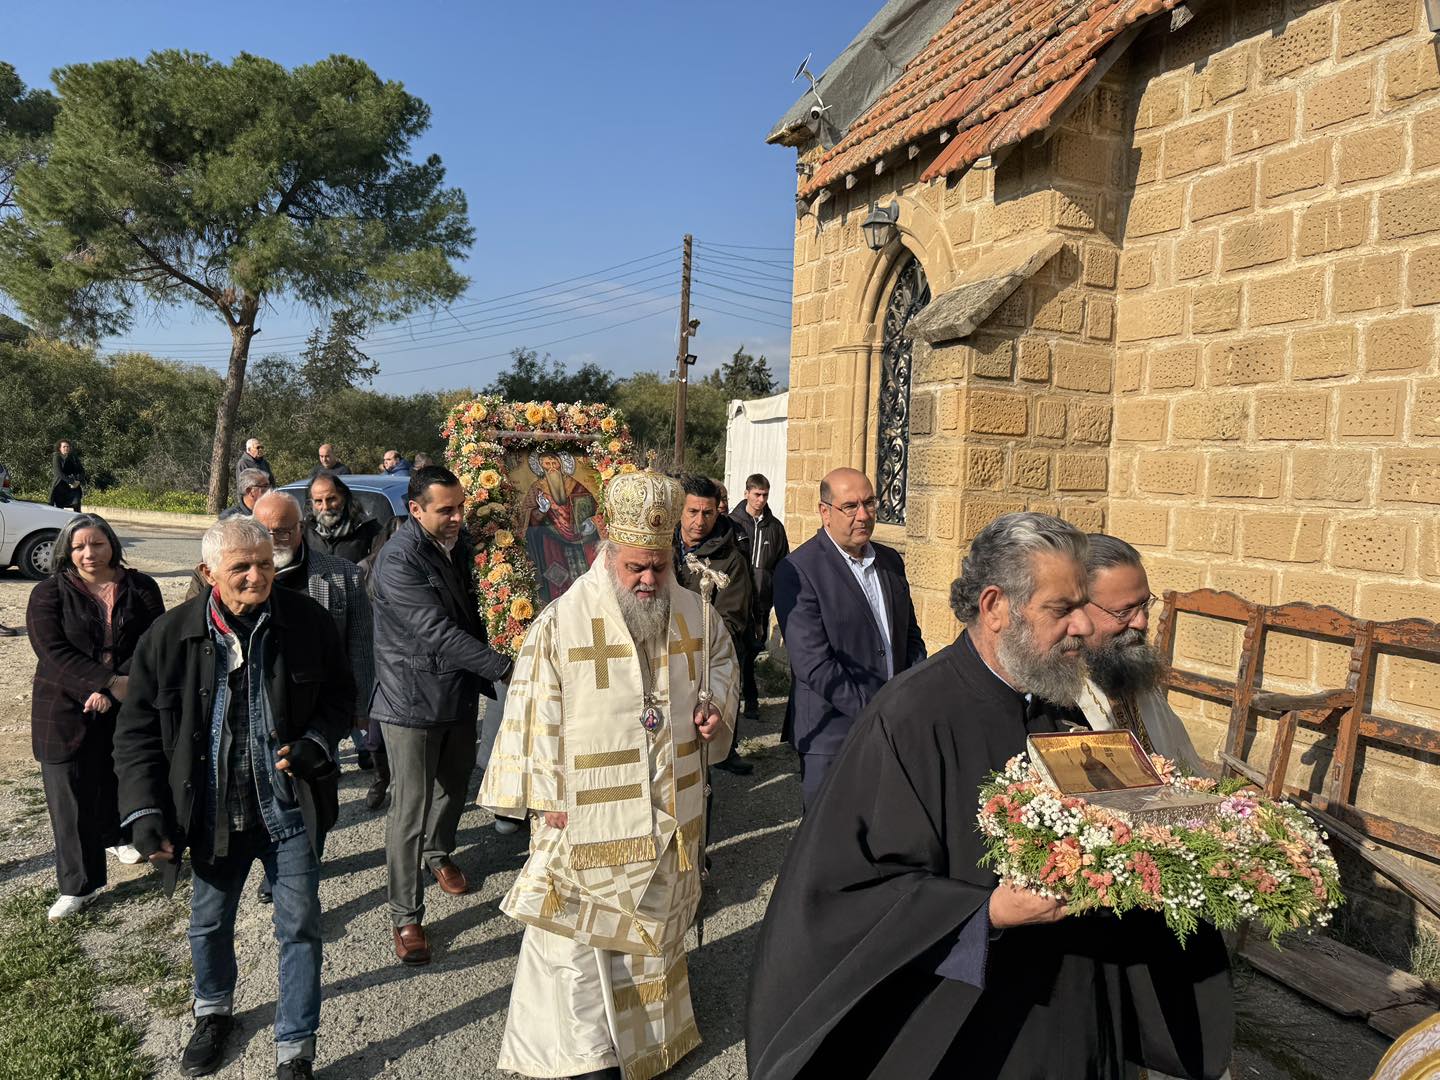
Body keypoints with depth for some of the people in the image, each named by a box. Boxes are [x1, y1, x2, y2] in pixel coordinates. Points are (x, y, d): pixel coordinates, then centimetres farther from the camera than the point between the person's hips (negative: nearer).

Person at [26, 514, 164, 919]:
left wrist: (110, 693, -18)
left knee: (120, 778, 17)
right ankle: (79, 885, 9)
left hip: (125, 705, 2)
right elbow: (53, 651, -13)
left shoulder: (140, 588, 0)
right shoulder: (49, 593, -3)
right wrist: (111, 682, -23)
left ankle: (115, 837, 45)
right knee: (72, 795, 0)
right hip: (67, 711, -1)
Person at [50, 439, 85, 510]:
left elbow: (81, 470, 7)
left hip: (74, 486, 2)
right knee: (59, 507, -3)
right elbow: (58, 473, -12)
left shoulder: (74, 457, 10)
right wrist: (71, 482, -20)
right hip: (61, 487, -2)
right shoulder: (57, 458, 0)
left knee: (76, 505, -11)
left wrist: (78, 481, -11)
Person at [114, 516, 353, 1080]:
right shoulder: (170, 634, -10)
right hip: (212, 812, 2)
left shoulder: (309, 622, -11)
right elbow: (137, 730, -2)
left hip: (290, 809, -1)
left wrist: (315, 743, -15)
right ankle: (213, 1012, 53)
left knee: (299, 927, 7)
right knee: (210, 923, 23)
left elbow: (340, 695, 3)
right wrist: (144, 811, -8)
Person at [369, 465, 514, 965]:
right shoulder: (399, 559, -22)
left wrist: (482, 675, 17)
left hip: (460, 690, 8)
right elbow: (437, 631, -28)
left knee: (453, 786, 22)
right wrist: (504, 667, -30)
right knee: (409, 808, -2)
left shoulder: (459, 544, 3)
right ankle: (405, 916, 11)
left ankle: (439, 854, 49)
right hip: (412, 698, -7)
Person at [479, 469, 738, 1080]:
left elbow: (722, 659, 16)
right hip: (587, 818, -4)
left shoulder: (692, 612, -3)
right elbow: (535, 714, -11)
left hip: (669, 814, 5)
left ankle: (650, 1029, 45)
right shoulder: (561, 623, -15)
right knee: (577, 931, 5)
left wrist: (718, 705, -4)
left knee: (655, 925, 22)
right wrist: (548, 800, -11)